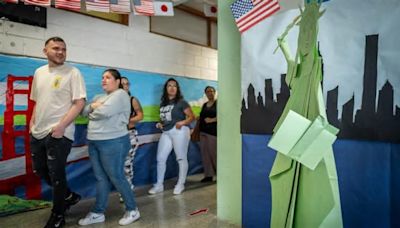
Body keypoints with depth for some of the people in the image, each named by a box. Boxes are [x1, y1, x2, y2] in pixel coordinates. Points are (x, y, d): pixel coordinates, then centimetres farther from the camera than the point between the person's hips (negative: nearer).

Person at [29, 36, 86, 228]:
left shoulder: (72, 73, -9)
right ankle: (68, 196, 38)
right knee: (39, 170, 18)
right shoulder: (39, 72, 11)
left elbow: (79, 103, -15)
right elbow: (37, 101, 20)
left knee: (56, 174, 3)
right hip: (38, 132, 7)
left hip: (59, 133, -7)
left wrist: (61, 126, -21)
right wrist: (33, 121, 9)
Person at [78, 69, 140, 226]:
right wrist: (93, 106, -6)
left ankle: (132, 210, 14)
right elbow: (84, 111, 14)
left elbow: (104, 112, -21)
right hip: (94, 142, 8)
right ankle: (98, 213, 22)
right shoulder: (99, 97, 20)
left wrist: (93, 110, 0)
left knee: (116, 177, -1)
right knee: (101, 178, 12)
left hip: (113, 142, -8)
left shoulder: (120, 94, -8)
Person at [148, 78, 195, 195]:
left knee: (181, 158, 2)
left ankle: (180, 184, 16)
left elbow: (192, 116, -5)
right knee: (160, 158, 6)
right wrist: (160, 124, 6)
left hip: (179, 131, -6)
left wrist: (183, 122, -21)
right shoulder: (163, 103, 13)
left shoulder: (181, 102, -4)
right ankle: (159, 185, 19)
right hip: (166, 133, 6)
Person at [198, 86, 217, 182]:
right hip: (203, 131, 7)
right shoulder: (204, 105, 18)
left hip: (213, 131, -7)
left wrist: (212, 120, -16)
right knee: (205, 153, 6)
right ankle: (208, 175, 14)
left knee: (213, 153, -7)